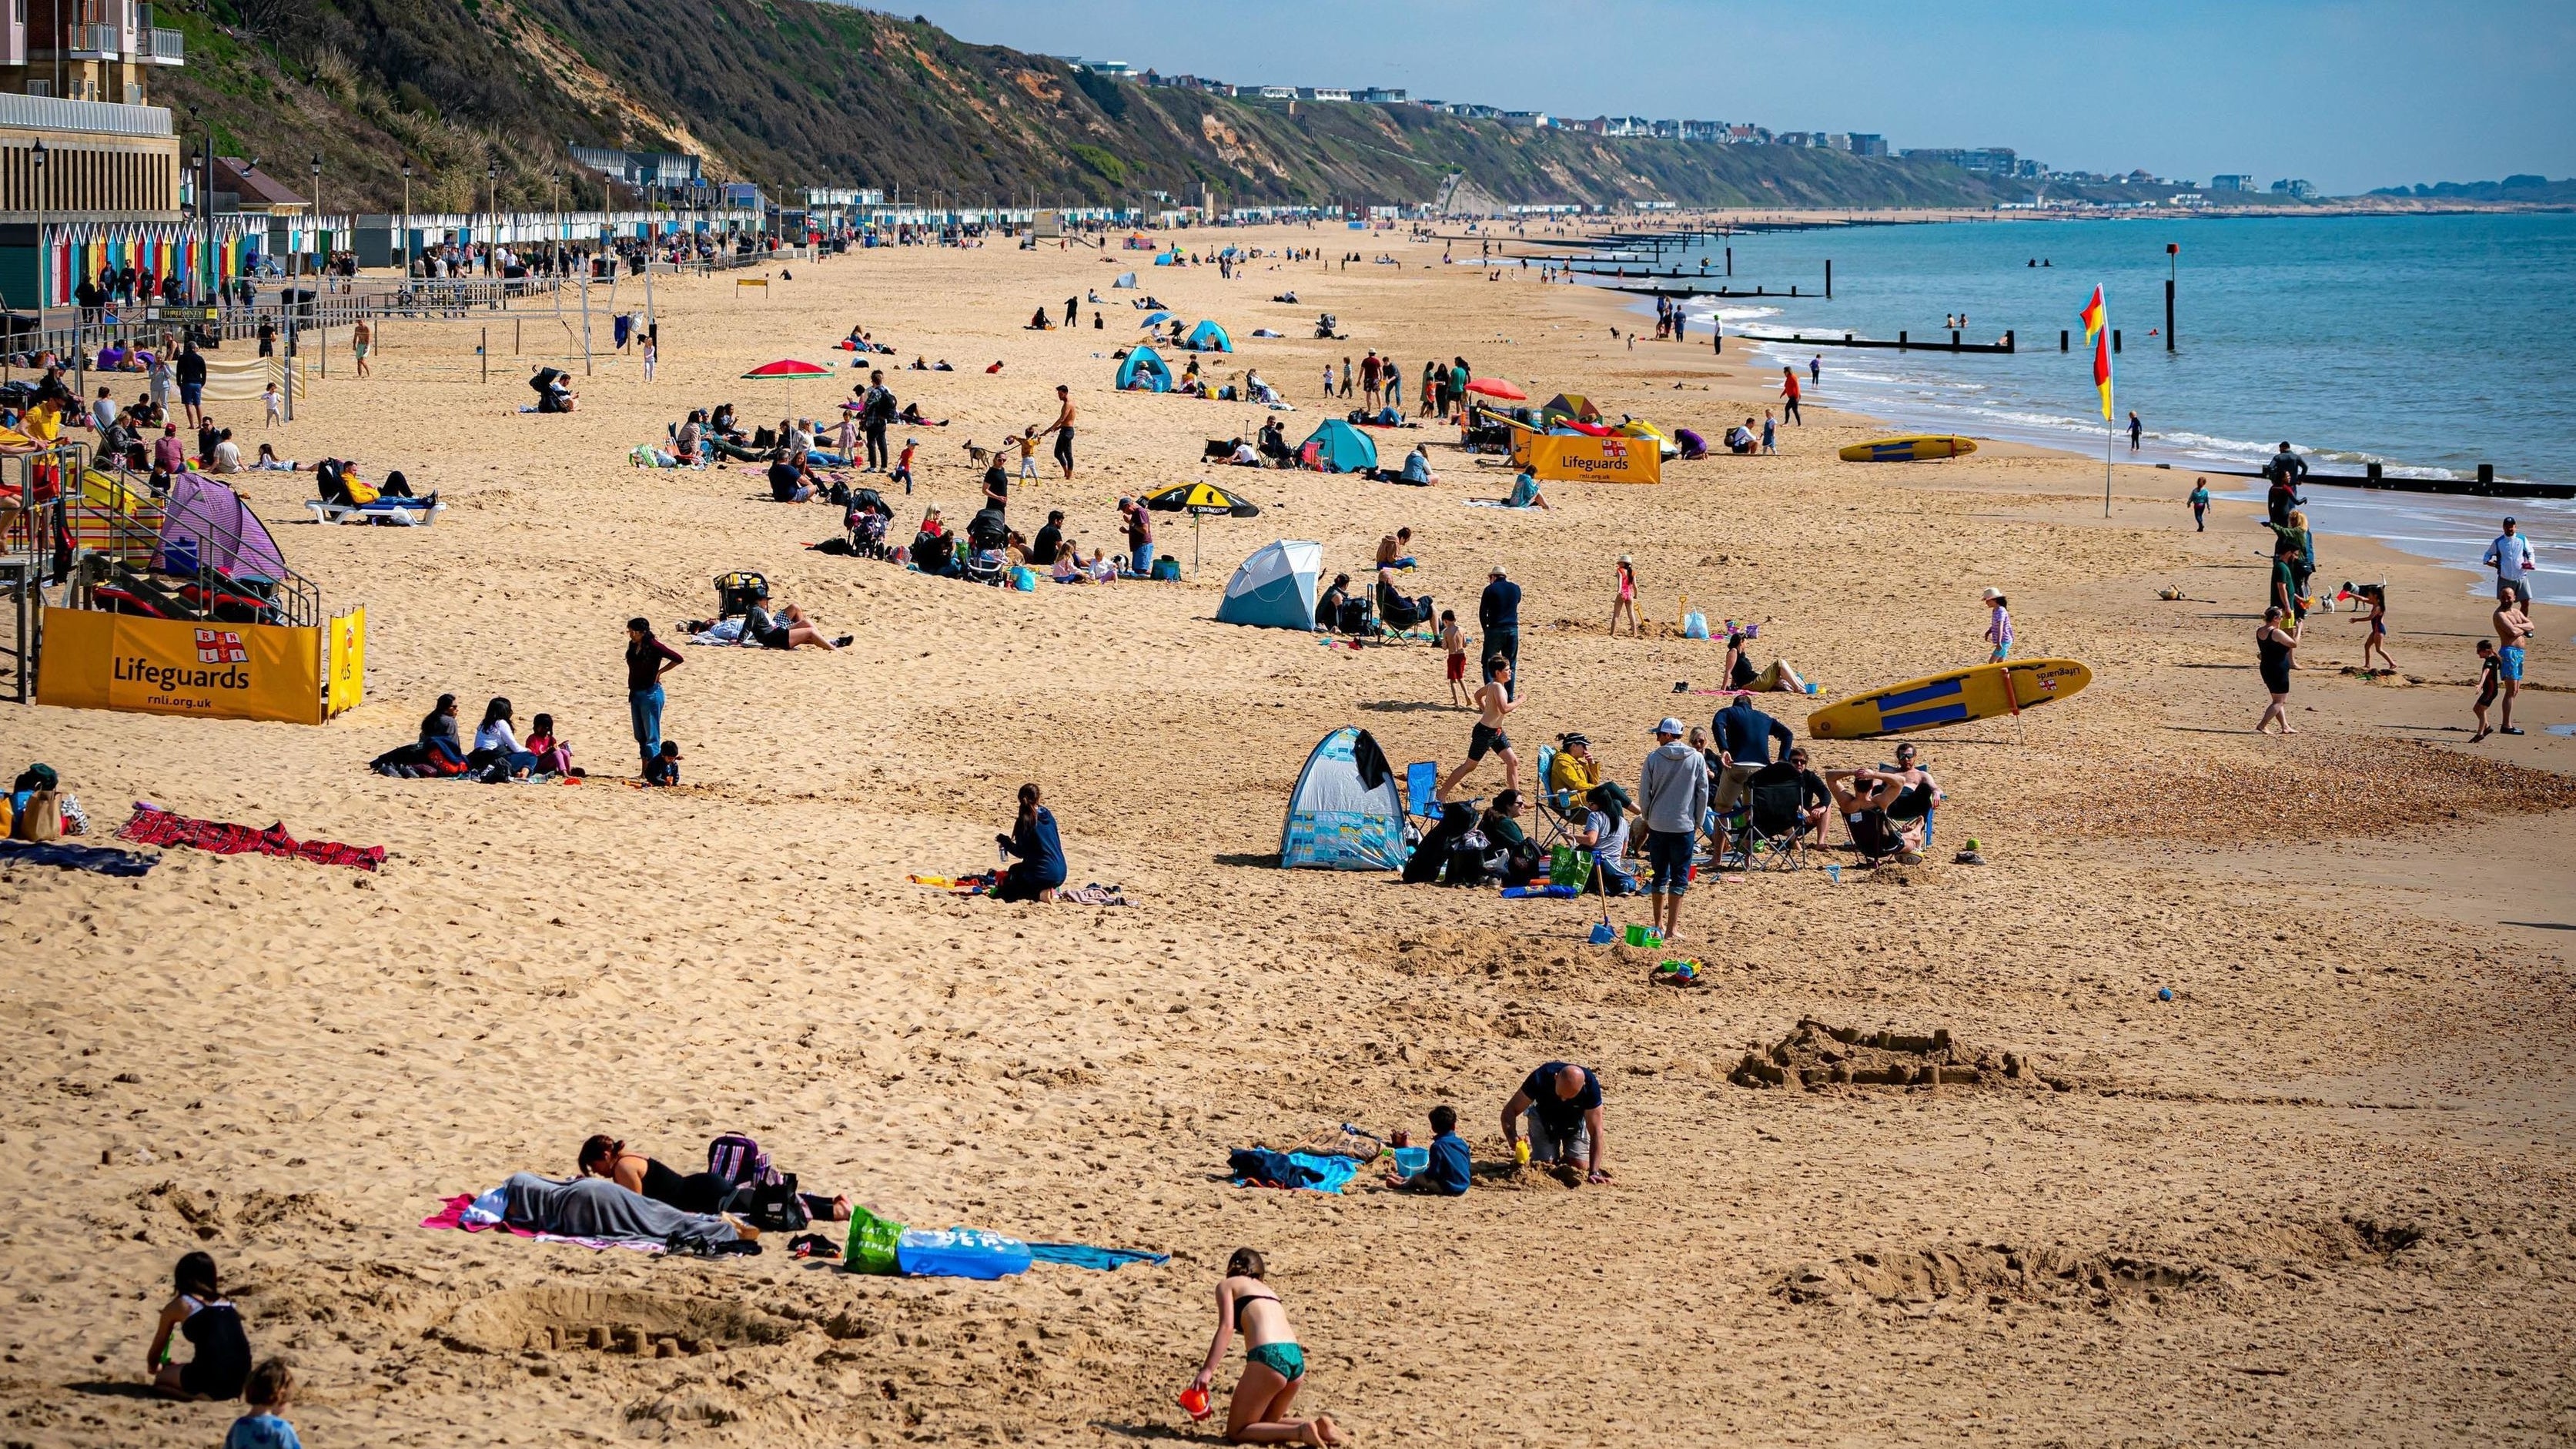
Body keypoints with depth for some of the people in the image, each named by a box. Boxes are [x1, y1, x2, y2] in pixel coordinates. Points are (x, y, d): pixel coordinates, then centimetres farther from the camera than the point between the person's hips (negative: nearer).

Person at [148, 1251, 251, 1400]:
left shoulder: (177, 1306, 9)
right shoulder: (226, 1302, 21)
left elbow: (156, 1350, 23)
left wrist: (153, 1367, 48)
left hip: (211, 1381, -6)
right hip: (239, 1381, 6)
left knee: (161, 1379, 23)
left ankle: (201, 1395, -4)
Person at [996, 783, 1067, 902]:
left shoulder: (1024, 822, -15)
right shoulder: (1048, 816, 5)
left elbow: (1020, 852, -11)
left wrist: (1004, 841, 5)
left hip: (1043, 874, -7)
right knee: (1016, 869, 34)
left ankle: (1039, 893, -9)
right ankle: (1050, 890, 11)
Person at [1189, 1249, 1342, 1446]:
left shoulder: (1227, 1284, 15)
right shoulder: (1267, 1289, 32)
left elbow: (1226, 1327, -2)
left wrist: (1207, 1370, -10)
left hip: (1268, 1356, -7)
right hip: (1296, 1359, 7)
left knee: (1236, 1432, 4)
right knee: (1265, 1424, 26)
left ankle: (1301, 1432, -17)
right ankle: (1317, 1425, 0)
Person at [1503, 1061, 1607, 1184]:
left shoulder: (1591, 1085, -36)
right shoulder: (1540, 1078, -37)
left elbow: (1595, 1132, -32)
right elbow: (1510, 1110, -31)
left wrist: (1594, 1172, -39)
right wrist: (1512, 1137, -51)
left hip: (1575, 1123, 1)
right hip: (1543, 1119, -1)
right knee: (1544, 1166, -14)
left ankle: (1564, 1160, 23)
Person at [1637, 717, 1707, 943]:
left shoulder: (1654, 758, -5)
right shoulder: (1696, 759, -2)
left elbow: (1644, 793, 0)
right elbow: (1703, 793, 1)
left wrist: (1647, 818, 15)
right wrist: (1697, 822, 12)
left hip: (1657, 825, 1)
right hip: (1684, 825, -1)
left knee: (1659, 875, 12)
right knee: (1679, 877, 3)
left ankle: (1659, 923, 18)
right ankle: (1672, 927, -2)